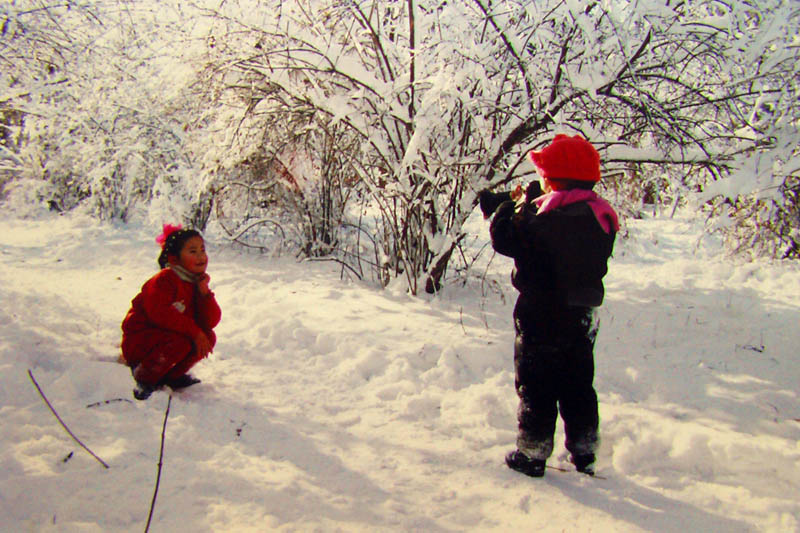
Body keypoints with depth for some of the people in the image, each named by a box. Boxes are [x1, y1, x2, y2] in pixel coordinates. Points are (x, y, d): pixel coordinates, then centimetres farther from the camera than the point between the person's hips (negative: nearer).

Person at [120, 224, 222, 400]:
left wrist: (204, 293, -19)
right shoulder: (164, 280, -18)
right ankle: (144, 379, -9)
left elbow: (210, 322, -5)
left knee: (209, 337, -9)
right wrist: (194, 331, -29)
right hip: (139, 341, -8)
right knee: (179, 343, -33)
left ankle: (172, 376, 8)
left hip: (167, 335, 8)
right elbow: (160, 315, -31)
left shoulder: (197, 282, 4)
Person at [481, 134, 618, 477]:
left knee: (535, 389, 6)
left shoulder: (542, 217, -19)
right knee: (579, 388, 17)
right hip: (583, 318, 6)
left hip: (541, 317, -6)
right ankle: (584, 454, 27)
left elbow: (506, 240, -12)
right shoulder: (601, 217, 0)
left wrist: (507, 208, 7)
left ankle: (532, 455, 14)